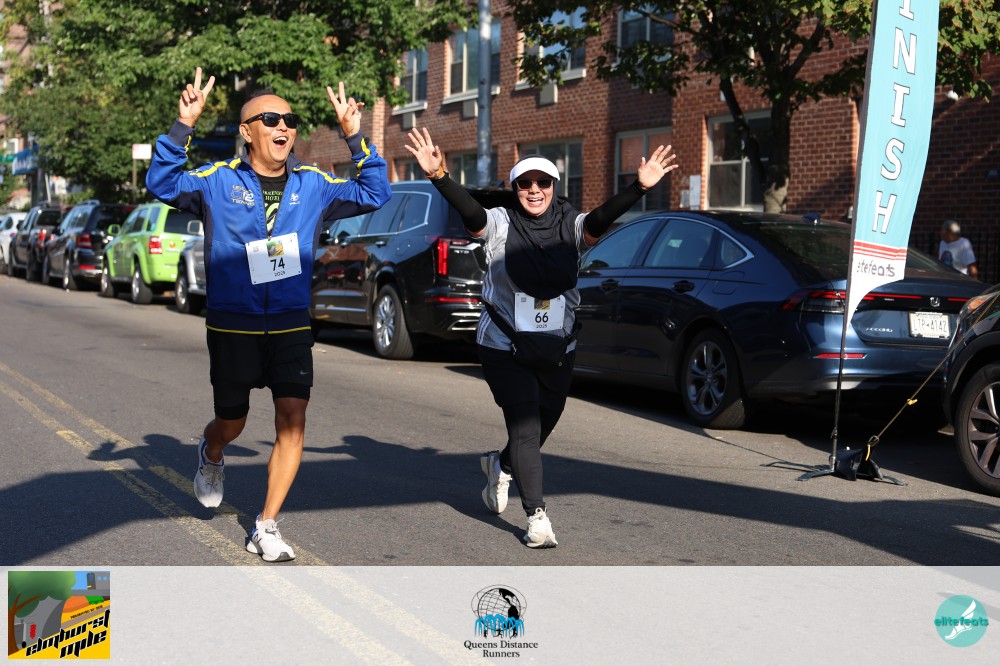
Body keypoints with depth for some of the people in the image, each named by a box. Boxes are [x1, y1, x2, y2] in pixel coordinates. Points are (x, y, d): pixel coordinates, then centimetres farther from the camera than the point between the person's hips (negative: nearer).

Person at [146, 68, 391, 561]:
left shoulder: (312, 185, 4)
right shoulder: (218, 182, -5)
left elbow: (374, 194, 5)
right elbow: (161, 184, -18)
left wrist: (355, 139, -7)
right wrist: (182, 127, -29)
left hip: (291, 326, 2)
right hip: (232, 326, -2)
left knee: (293, 418, -10)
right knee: (231, 425, 11)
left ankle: (266, 528, 2)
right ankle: (211, 457, 51)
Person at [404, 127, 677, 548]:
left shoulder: (571, 226, -5)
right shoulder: (500, 225, -9)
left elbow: (602, 218, -23)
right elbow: (468, 210, -26)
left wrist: (640, 187, -41)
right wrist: (438, 176, -46)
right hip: (504, 346, -3)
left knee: (545, 423, 18)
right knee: (525, 426, -10)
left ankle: (501, 466, 49)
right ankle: (536, 516, -1)